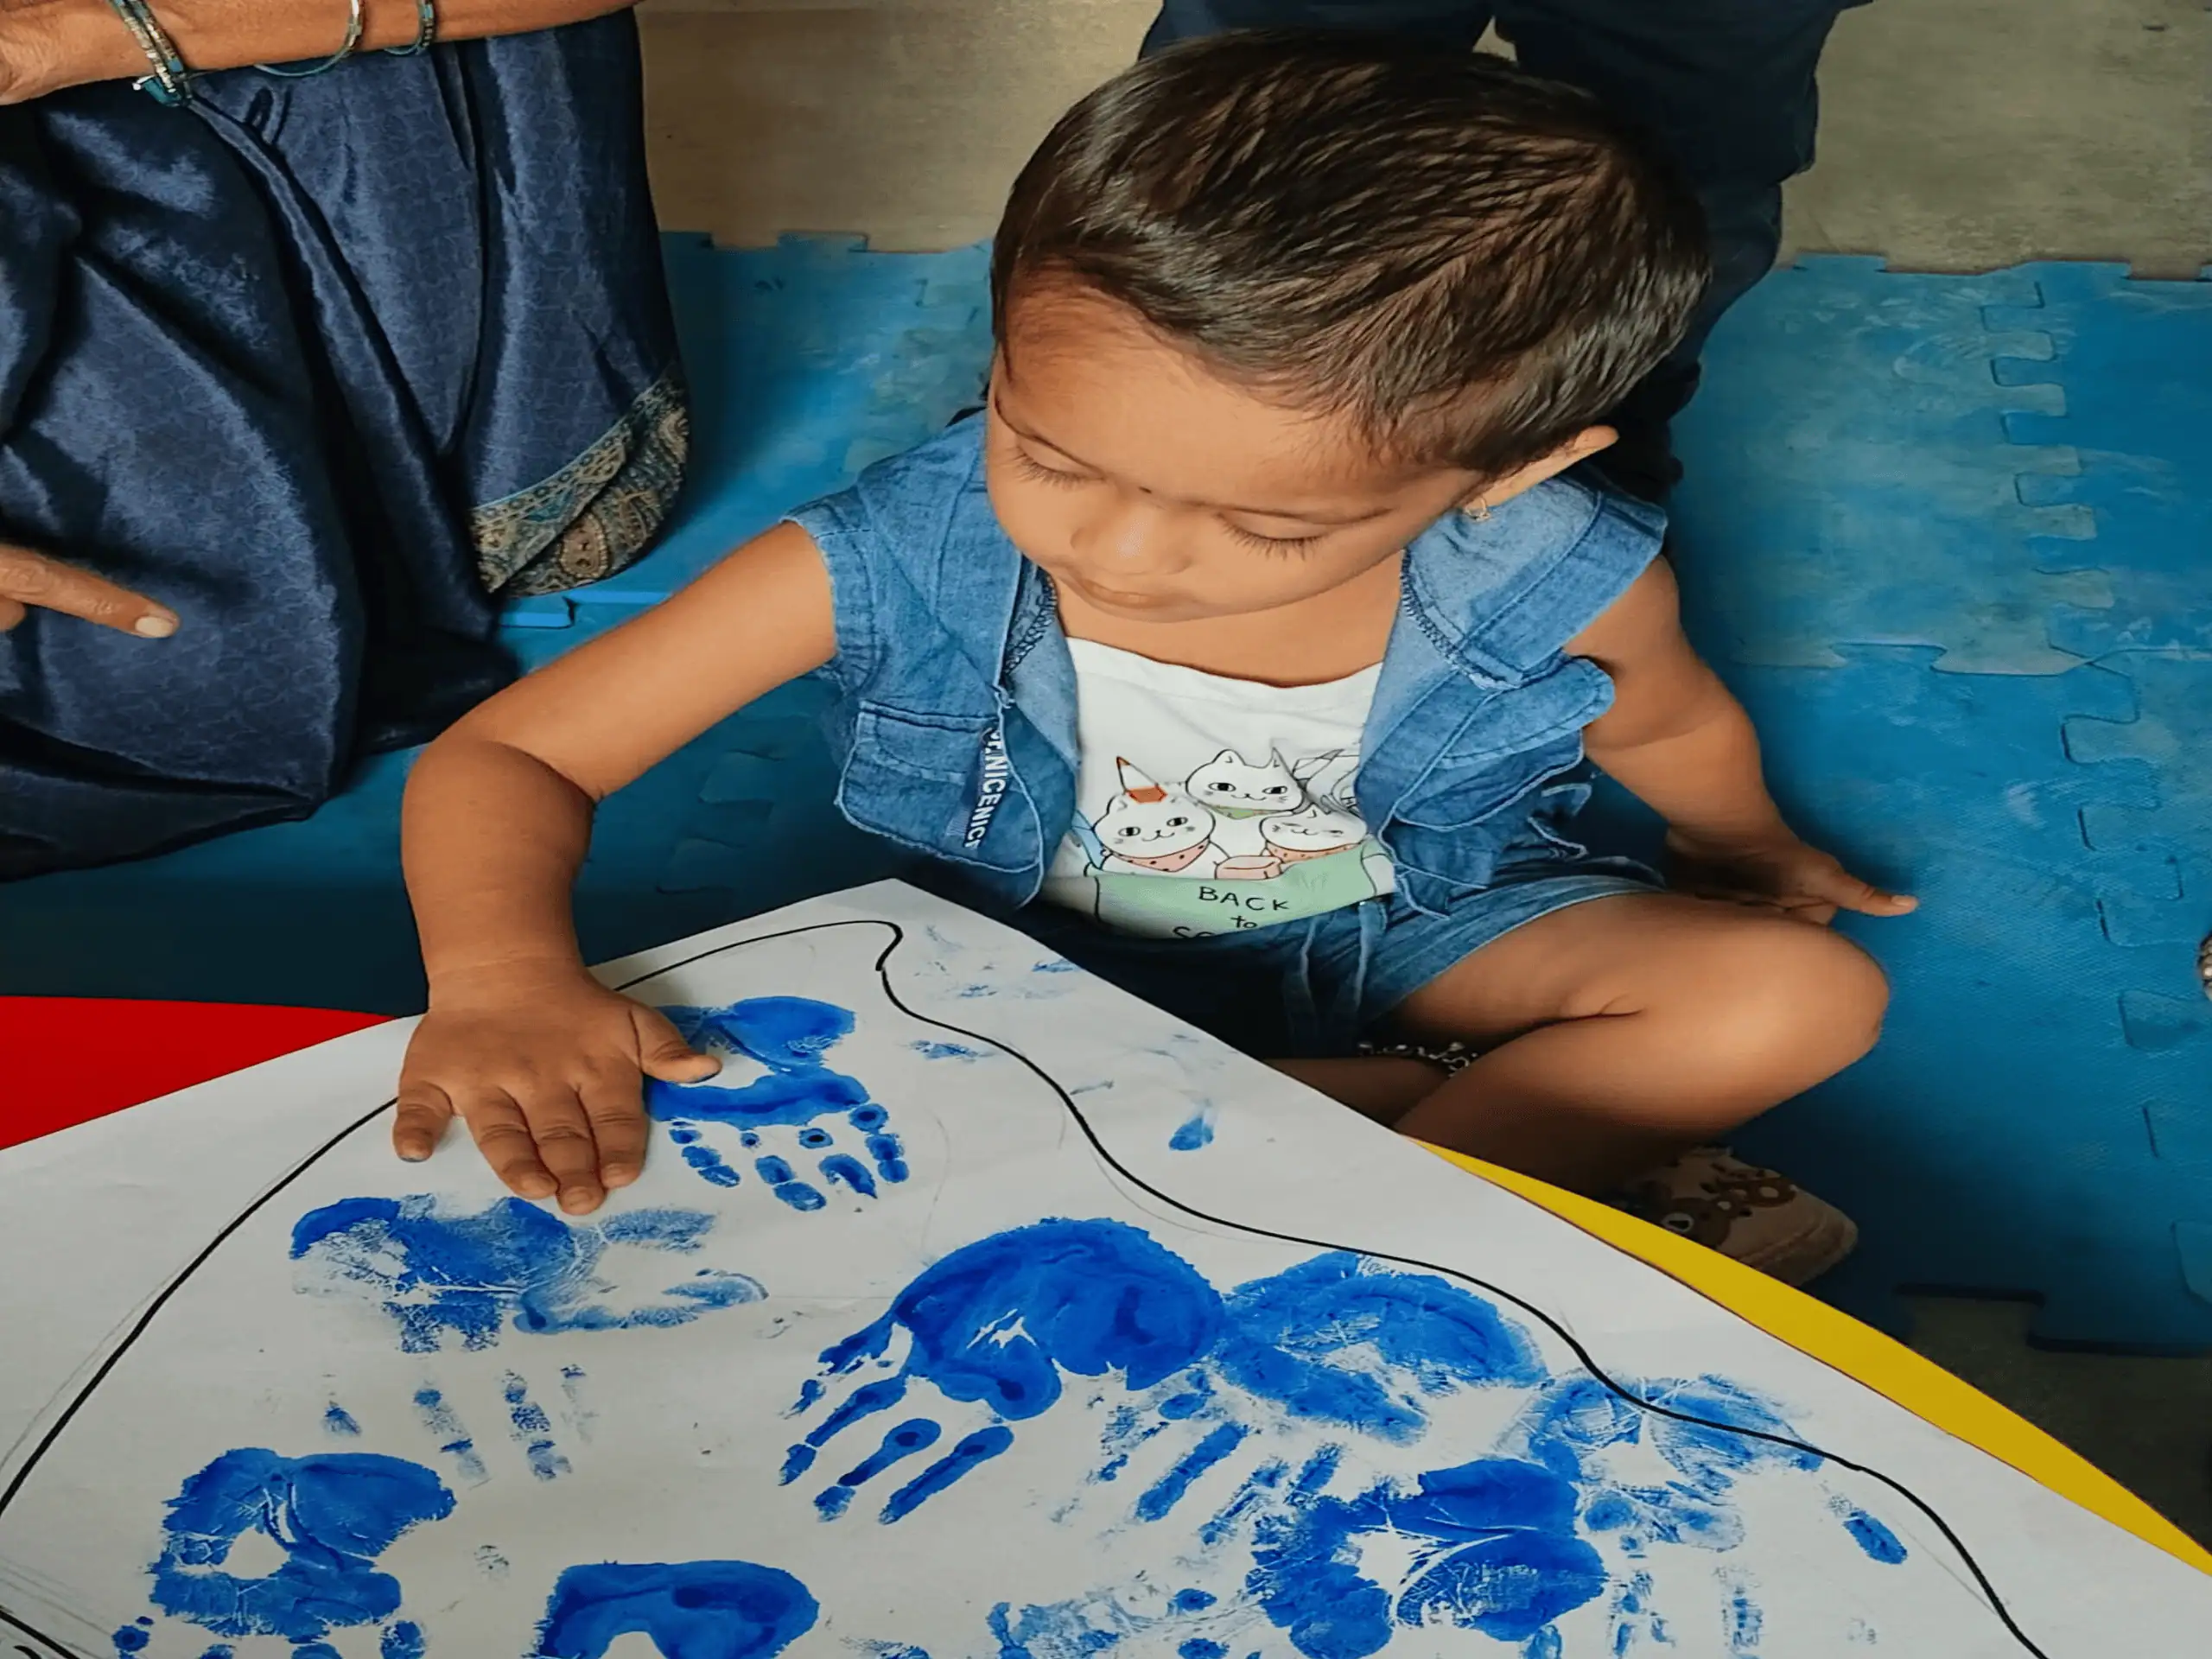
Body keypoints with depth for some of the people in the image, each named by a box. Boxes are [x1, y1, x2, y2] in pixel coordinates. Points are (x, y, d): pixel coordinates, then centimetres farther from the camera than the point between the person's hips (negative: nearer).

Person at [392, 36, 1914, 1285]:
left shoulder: (1561, 581, -25)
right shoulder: (887, 561, -31)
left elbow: (1664, 722, 1)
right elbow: (509, 756, -25)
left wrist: (1746, 854, 20)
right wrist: (504, 971, -46)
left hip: (1410, 921, 0)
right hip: (1043, 963, 1)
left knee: (1799, 995, -18)